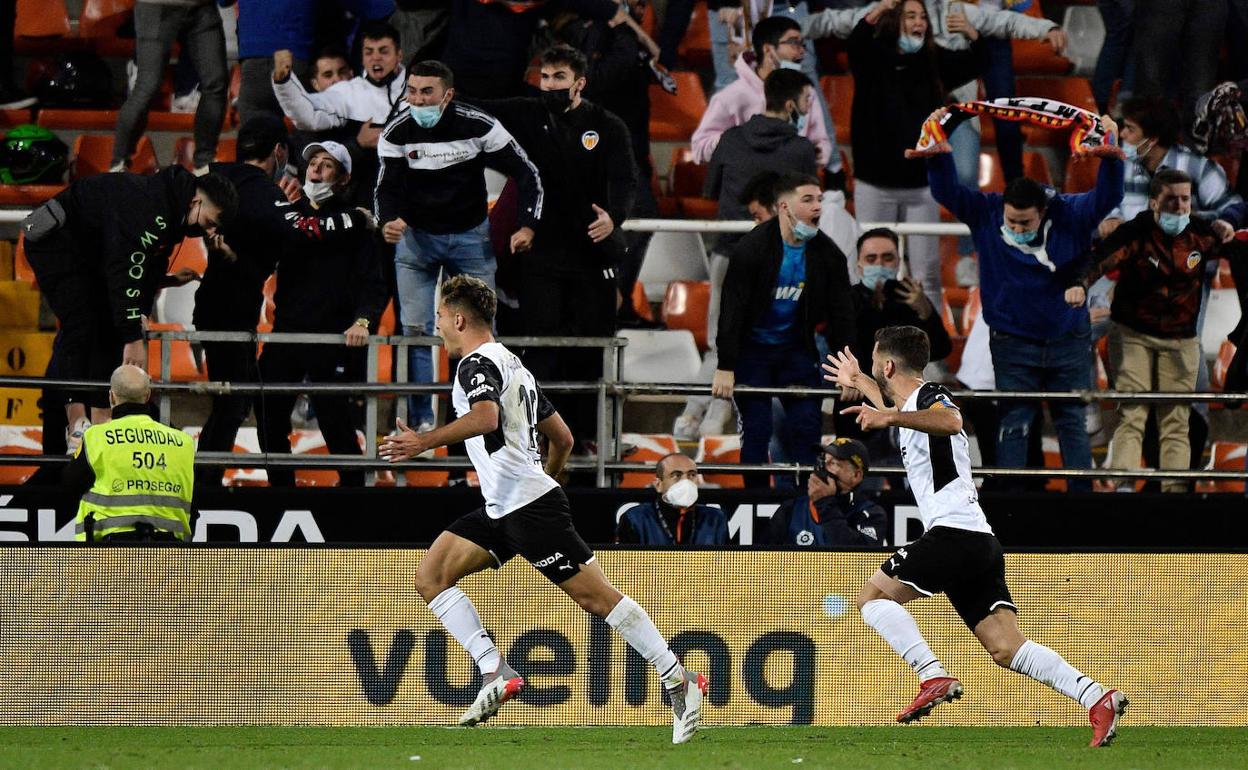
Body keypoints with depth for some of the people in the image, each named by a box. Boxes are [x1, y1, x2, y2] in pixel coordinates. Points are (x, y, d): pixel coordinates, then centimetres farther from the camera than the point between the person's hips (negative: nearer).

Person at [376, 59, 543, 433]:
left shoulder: (479, 127, -16)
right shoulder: (397, 133, -13)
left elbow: (527, 173, -7)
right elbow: (388, 188, -13)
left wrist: (528, 225, -17)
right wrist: (389, 222, -35)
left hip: (470, 235, 0)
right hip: (416, 235, 0)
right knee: (415, 329, -6)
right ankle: (422, 421, 1)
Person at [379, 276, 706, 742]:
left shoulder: (476, 364, -7)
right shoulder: (511, 364, 23)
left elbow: (486, 417, -29)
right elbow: (562, 437, 26)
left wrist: (425, 441, -27)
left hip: (528, 507, -10)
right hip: (502, 510, 10)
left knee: (595, 596, -9)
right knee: (431, 576, 3)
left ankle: (680, 682, -7)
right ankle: (496, 676, -7)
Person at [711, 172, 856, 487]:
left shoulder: (828, 254, -6)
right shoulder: (752, 248, -18)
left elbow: (841, 313, 0)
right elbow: (732, 309, -20)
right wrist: (725, 367, -25)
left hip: (796, 350, 4)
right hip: (753, 351, -4)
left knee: (807, 427, -3)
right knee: (756, 431, -7)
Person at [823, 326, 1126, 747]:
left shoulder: (930, 395, -3)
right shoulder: (911, 405, 26)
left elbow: (950, 421, -29)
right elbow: (895, 407, 54)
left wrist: (889, 417, -36)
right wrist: (857, 382, 69)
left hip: (953, 533, -9)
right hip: (981, 542, 9)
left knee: (872, 596, -3)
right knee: (1006, 649, -3)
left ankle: (934, 677, -17)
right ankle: (1097, 699, -16)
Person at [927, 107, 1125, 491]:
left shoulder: (1070, 215, -7)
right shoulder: (985, 213, -6)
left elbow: (1106, 197, -16)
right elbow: (947, 192, -10)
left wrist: (1111, 158, -34)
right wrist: (938, 155, -28)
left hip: (1068, 342, 0)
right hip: (1013, 345, 0)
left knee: (1074, 424, 7)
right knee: (1013, 425, -3)